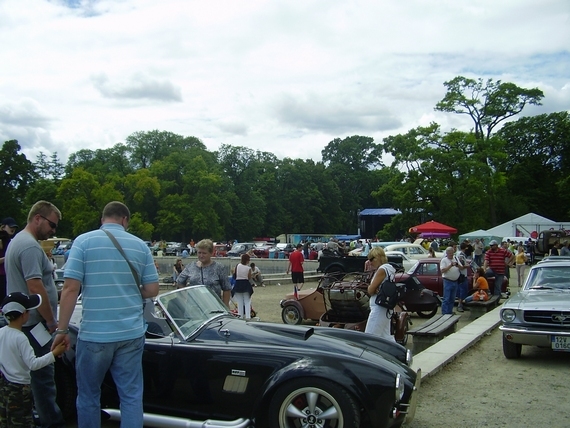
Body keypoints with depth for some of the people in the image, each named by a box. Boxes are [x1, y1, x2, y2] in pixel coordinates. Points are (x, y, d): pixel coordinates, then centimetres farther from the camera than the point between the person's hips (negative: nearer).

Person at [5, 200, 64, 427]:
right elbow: (35, 288, -25)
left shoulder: (17, 241, 15)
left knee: (38, 374, 17)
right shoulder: (30, 246, -19)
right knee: (43, 374, -2)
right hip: (35, 323, -10)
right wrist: (51, 321, -16)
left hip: (22, 321, 10)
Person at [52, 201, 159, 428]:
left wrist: (62, 330, -3)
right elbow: (152, 290, 4)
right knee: (131, 395, 10)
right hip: (131, 333, 2)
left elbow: (71, 288, -10)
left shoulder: (84, 241, -4)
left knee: (88, 396, 16)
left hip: (94, 334, -2)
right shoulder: (140, 245, 4)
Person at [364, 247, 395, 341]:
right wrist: (373, 288, -8)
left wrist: (370, 287, 3)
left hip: (379, 308, -10)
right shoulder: (389, 268, 15)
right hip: (386, 308, 10)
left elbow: (370, 291, -16)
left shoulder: (382, 269, -15)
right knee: (386, 336, 15)